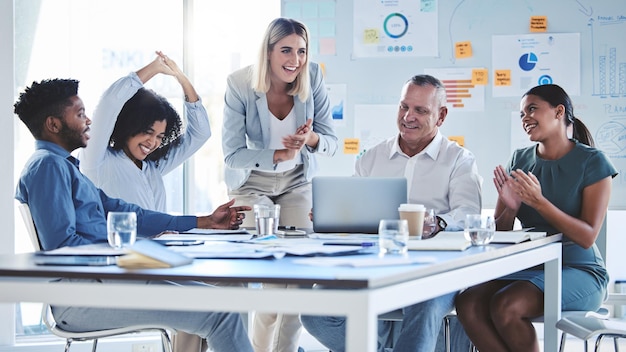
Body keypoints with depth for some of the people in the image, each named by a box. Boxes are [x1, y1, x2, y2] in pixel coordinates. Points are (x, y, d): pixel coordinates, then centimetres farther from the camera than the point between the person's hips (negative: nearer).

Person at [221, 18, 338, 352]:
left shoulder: (312, 78, -15)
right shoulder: (240, 85, -22)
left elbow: (330, 143, -9)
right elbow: (232, 154, -20)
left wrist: (310, 139, -32)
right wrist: (281, 155, -31)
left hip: (297, 183, 3)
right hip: (252, 183, -3)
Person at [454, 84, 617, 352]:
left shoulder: (592, 162, -4)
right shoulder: (520, 160, 10)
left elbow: (587, 237, -12)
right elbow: (498, 233, 10)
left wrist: (538, 202, -22)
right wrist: (510, 208, -13)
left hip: (578, 271, -5)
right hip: (527, 267, 5)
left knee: (505, 306, -32)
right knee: (468, 303, -26)